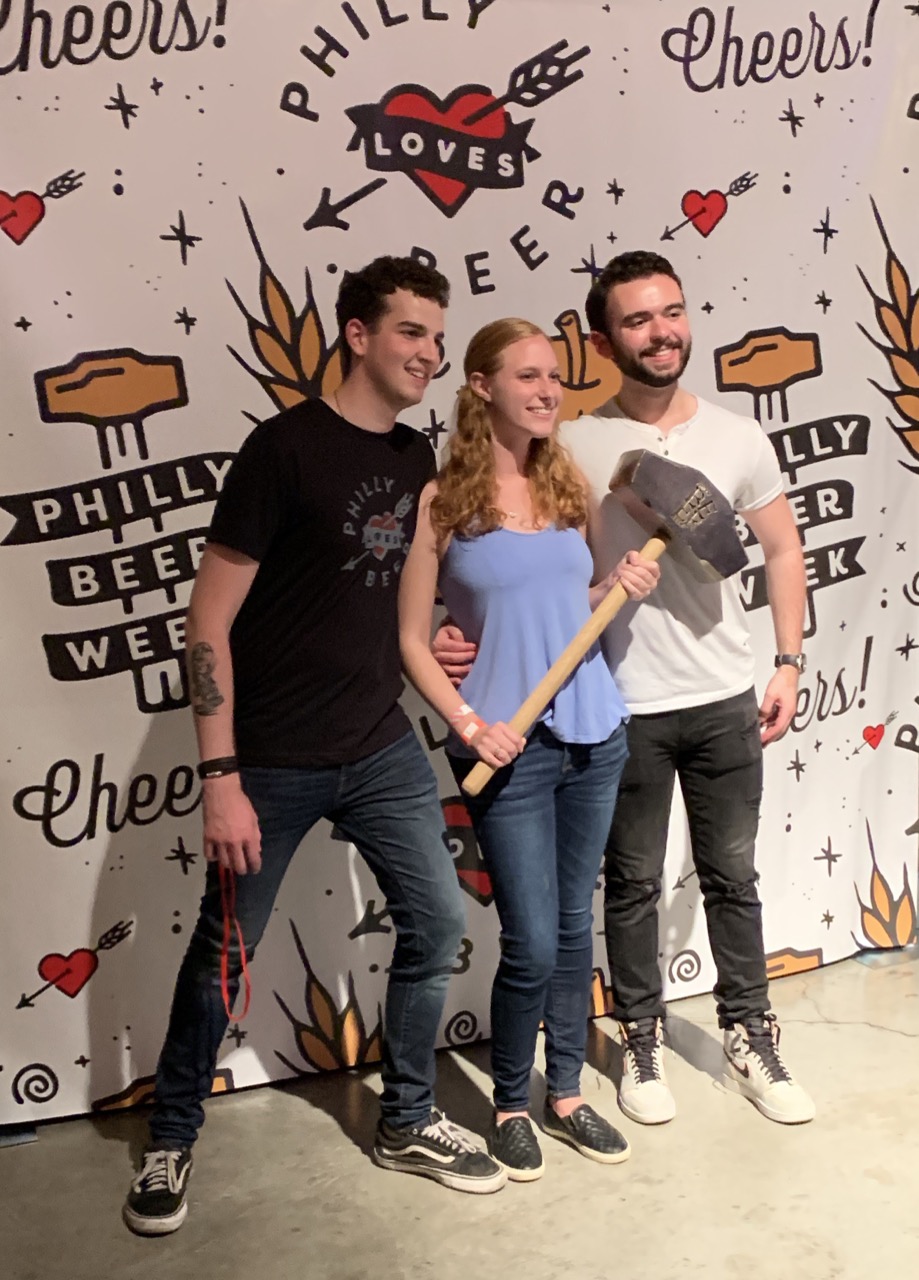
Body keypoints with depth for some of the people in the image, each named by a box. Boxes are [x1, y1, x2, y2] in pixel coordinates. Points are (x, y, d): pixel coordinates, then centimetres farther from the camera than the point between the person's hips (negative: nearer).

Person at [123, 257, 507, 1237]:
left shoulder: (417, 459, 5)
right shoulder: (285, 447, -15)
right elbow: (209, 620, -16)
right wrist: (221, 778, -20)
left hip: (382, 749, 6)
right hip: (273, 761, -6)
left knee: (436, 920, 7)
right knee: (226, 948, 7)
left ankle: (407, 1122, 28)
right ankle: (171, 1141, 30)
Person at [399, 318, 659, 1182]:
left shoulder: (567, 486, 8)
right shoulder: (441, 501, -7)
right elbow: (411, 639, -6)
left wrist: (619, 588, 0)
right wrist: (468, 723, -16)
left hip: (594, 734, 5)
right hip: (510, 749, -5)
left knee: (574, 926, 14)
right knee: (532, 942, -1)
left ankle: (565, 1094, 31)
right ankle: (510, 1104, 24)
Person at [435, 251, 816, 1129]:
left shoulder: (737, 438, 1)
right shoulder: (573, 446, -8)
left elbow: (782, 551, 9)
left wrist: (788, 664, 4)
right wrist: (464, 628, -24)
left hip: (725, 701, 3)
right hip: (626, 710, -2)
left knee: (732, 877, 15)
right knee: (634, 884, 12)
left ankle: (749, 1038, 32)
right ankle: (641, 1042, 31)